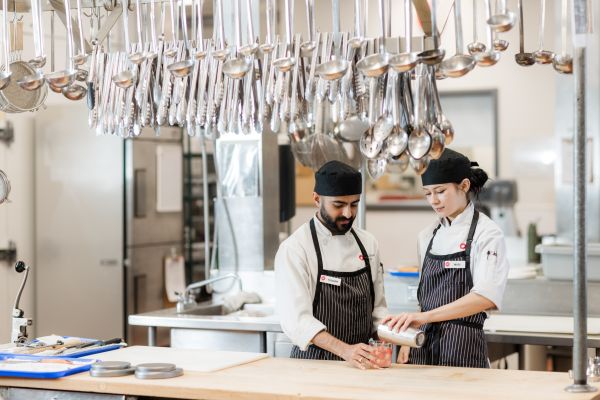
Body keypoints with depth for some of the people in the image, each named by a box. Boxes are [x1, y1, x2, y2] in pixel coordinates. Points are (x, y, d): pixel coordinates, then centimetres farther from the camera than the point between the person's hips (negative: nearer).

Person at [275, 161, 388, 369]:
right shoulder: (294, 248, -9)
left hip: (360, 362, 4)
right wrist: (345, 350, -27)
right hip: (313, 361, -4)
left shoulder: (368, 243, 10)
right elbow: (297, 319, -16)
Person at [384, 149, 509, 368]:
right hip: (424, 345, 6)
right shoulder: (428, 236, 11)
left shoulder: (487, 233, -9)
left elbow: (487, 297, -23)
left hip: (462, 349, -5)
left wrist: (425, 316, -29)